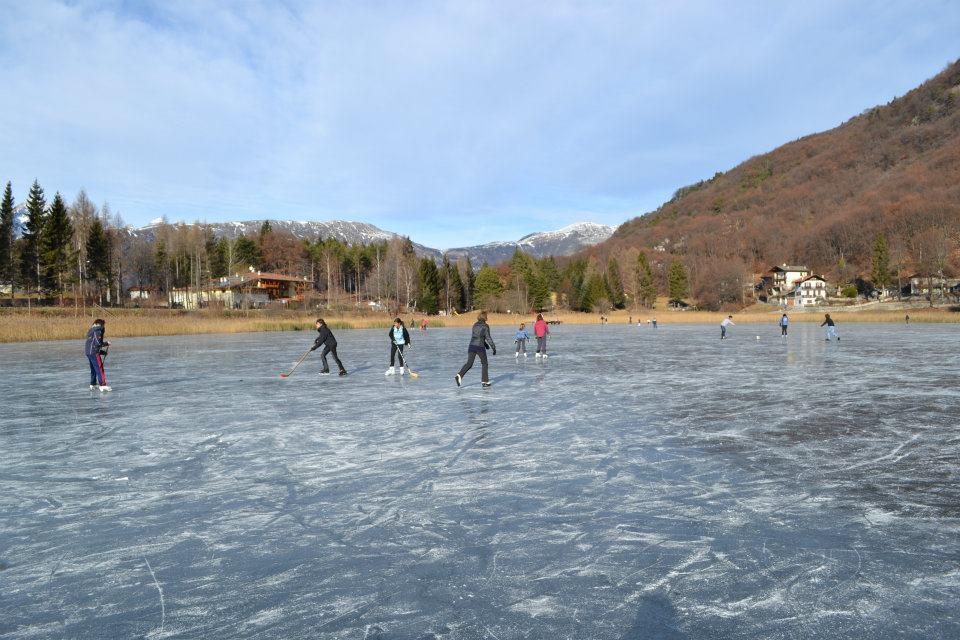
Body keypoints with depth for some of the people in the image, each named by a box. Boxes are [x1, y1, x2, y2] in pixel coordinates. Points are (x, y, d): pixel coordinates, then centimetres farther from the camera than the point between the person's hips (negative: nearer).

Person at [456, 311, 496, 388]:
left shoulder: (475, 325, 13)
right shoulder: (485, 326, -7)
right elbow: (488, 338, -11)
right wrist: (494, 348, -5)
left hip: (472, 346, 5)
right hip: (480, 347, -5)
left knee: (469, 363, 5)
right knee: (484, 364, 13)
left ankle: (459, 375, -18)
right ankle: (485, 382, 14)